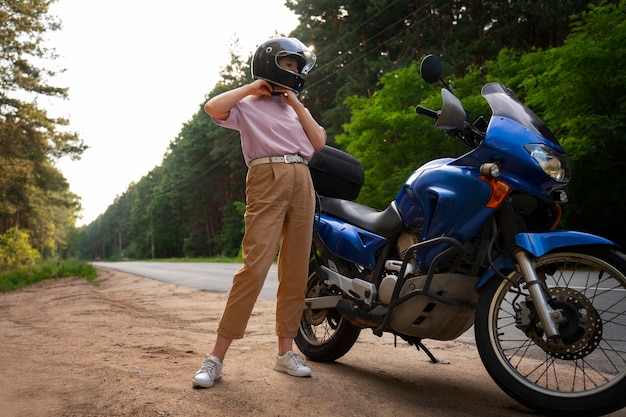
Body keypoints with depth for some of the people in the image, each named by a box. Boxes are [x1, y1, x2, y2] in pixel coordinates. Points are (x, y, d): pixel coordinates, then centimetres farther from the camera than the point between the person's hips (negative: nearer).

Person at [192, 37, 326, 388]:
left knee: (296, 270, 2)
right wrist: (253, 87, 3)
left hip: (303, 184, 6)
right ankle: (217, 357, -12)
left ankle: (286, 351, 10)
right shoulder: (248, 105, 11)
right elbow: (213, 107, -9)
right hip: (268, 179, -6)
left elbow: (319, 142, 12)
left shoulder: (296, 108, 27)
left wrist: (296, 102, 11)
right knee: (255, 266, -16)